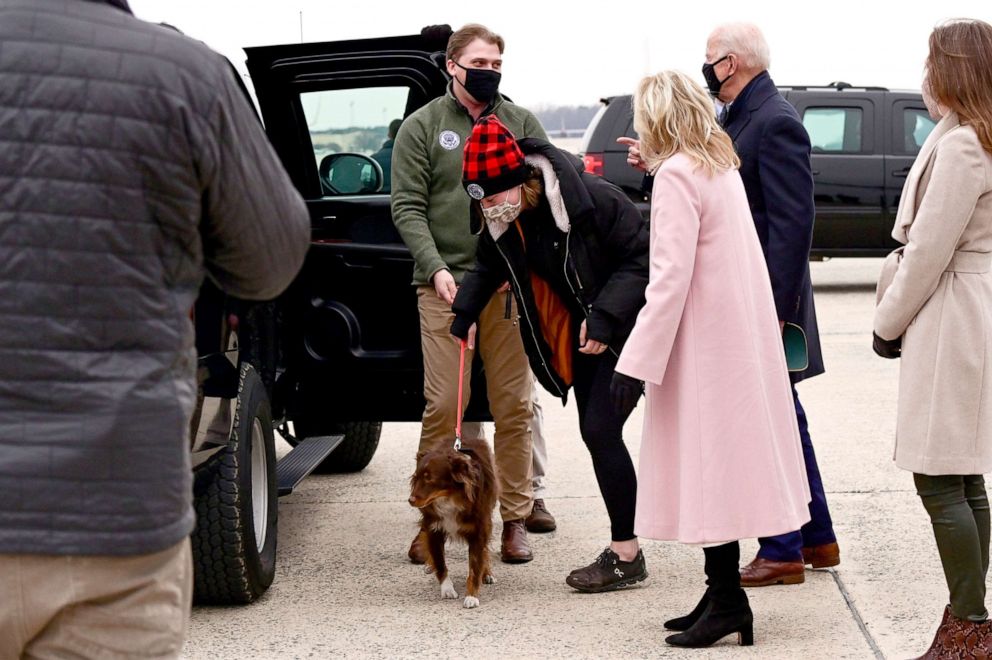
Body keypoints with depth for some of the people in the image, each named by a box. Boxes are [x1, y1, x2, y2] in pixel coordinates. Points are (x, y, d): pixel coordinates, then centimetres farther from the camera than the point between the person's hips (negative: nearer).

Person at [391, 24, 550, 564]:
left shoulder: (522, 124, 11)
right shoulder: (422, 127, 5)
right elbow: (407, 207, 0)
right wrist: (436, 267, -14)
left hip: (511, 285, 2)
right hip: (446, 286, -2)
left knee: (514, 405, 4)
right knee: (443, 405, -4)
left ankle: (515, 518, 13)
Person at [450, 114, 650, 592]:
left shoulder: (591, 199, -26)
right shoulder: (502, 221, -4)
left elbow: (642, 257, -23)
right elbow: (489, 264, 18)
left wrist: (606, 315, -29)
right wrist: (465, 313, 7)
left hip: (624, 331, -8)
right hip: (578, 333, 8)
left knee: (600, 430, -14)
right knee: (593, 433, 8)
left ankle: (626, 555, -5)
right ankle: (624, 551, 18)